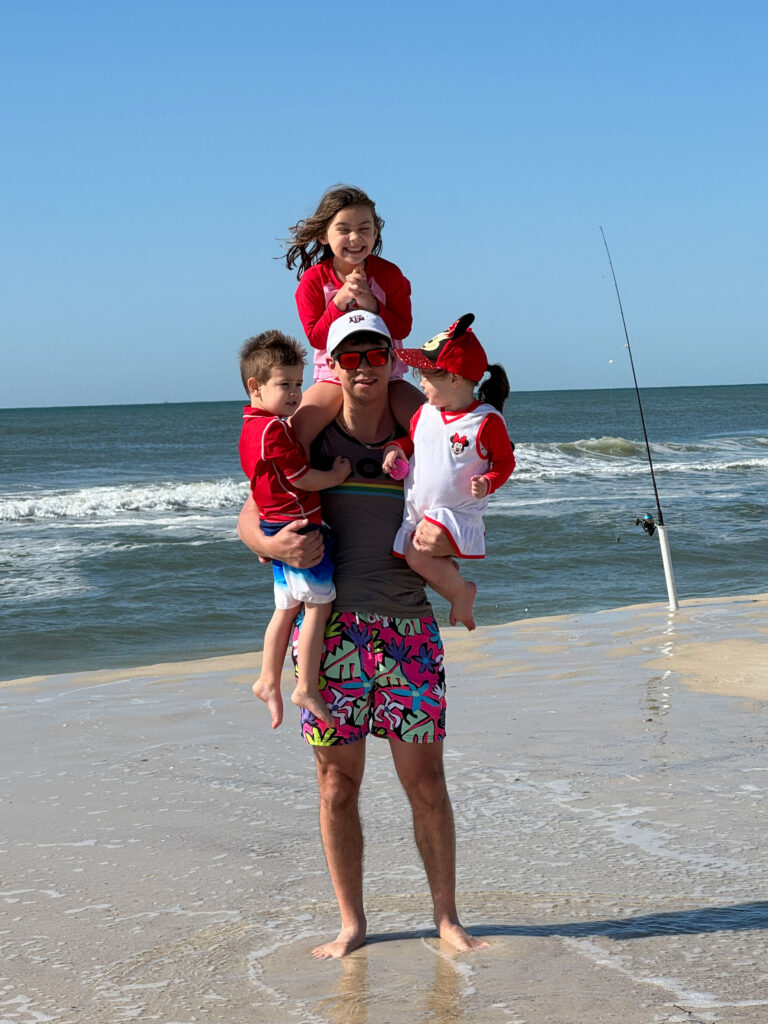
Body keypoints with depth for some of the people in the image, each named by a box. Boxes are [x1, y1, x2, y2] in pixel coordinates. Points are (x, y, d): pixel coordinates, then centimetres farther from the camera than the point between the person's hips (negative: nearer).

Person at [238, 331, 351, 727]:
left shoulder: (253, 426, 13)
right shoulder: (273, 430, -19)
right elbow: (303, 479, -15)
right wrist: (338, 475, -2)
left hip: (278, 528, 10)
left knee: (287, 607, 16)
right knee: (318, 604, -5)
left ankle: (268, 680, 20)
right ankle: (306, 689, -2)